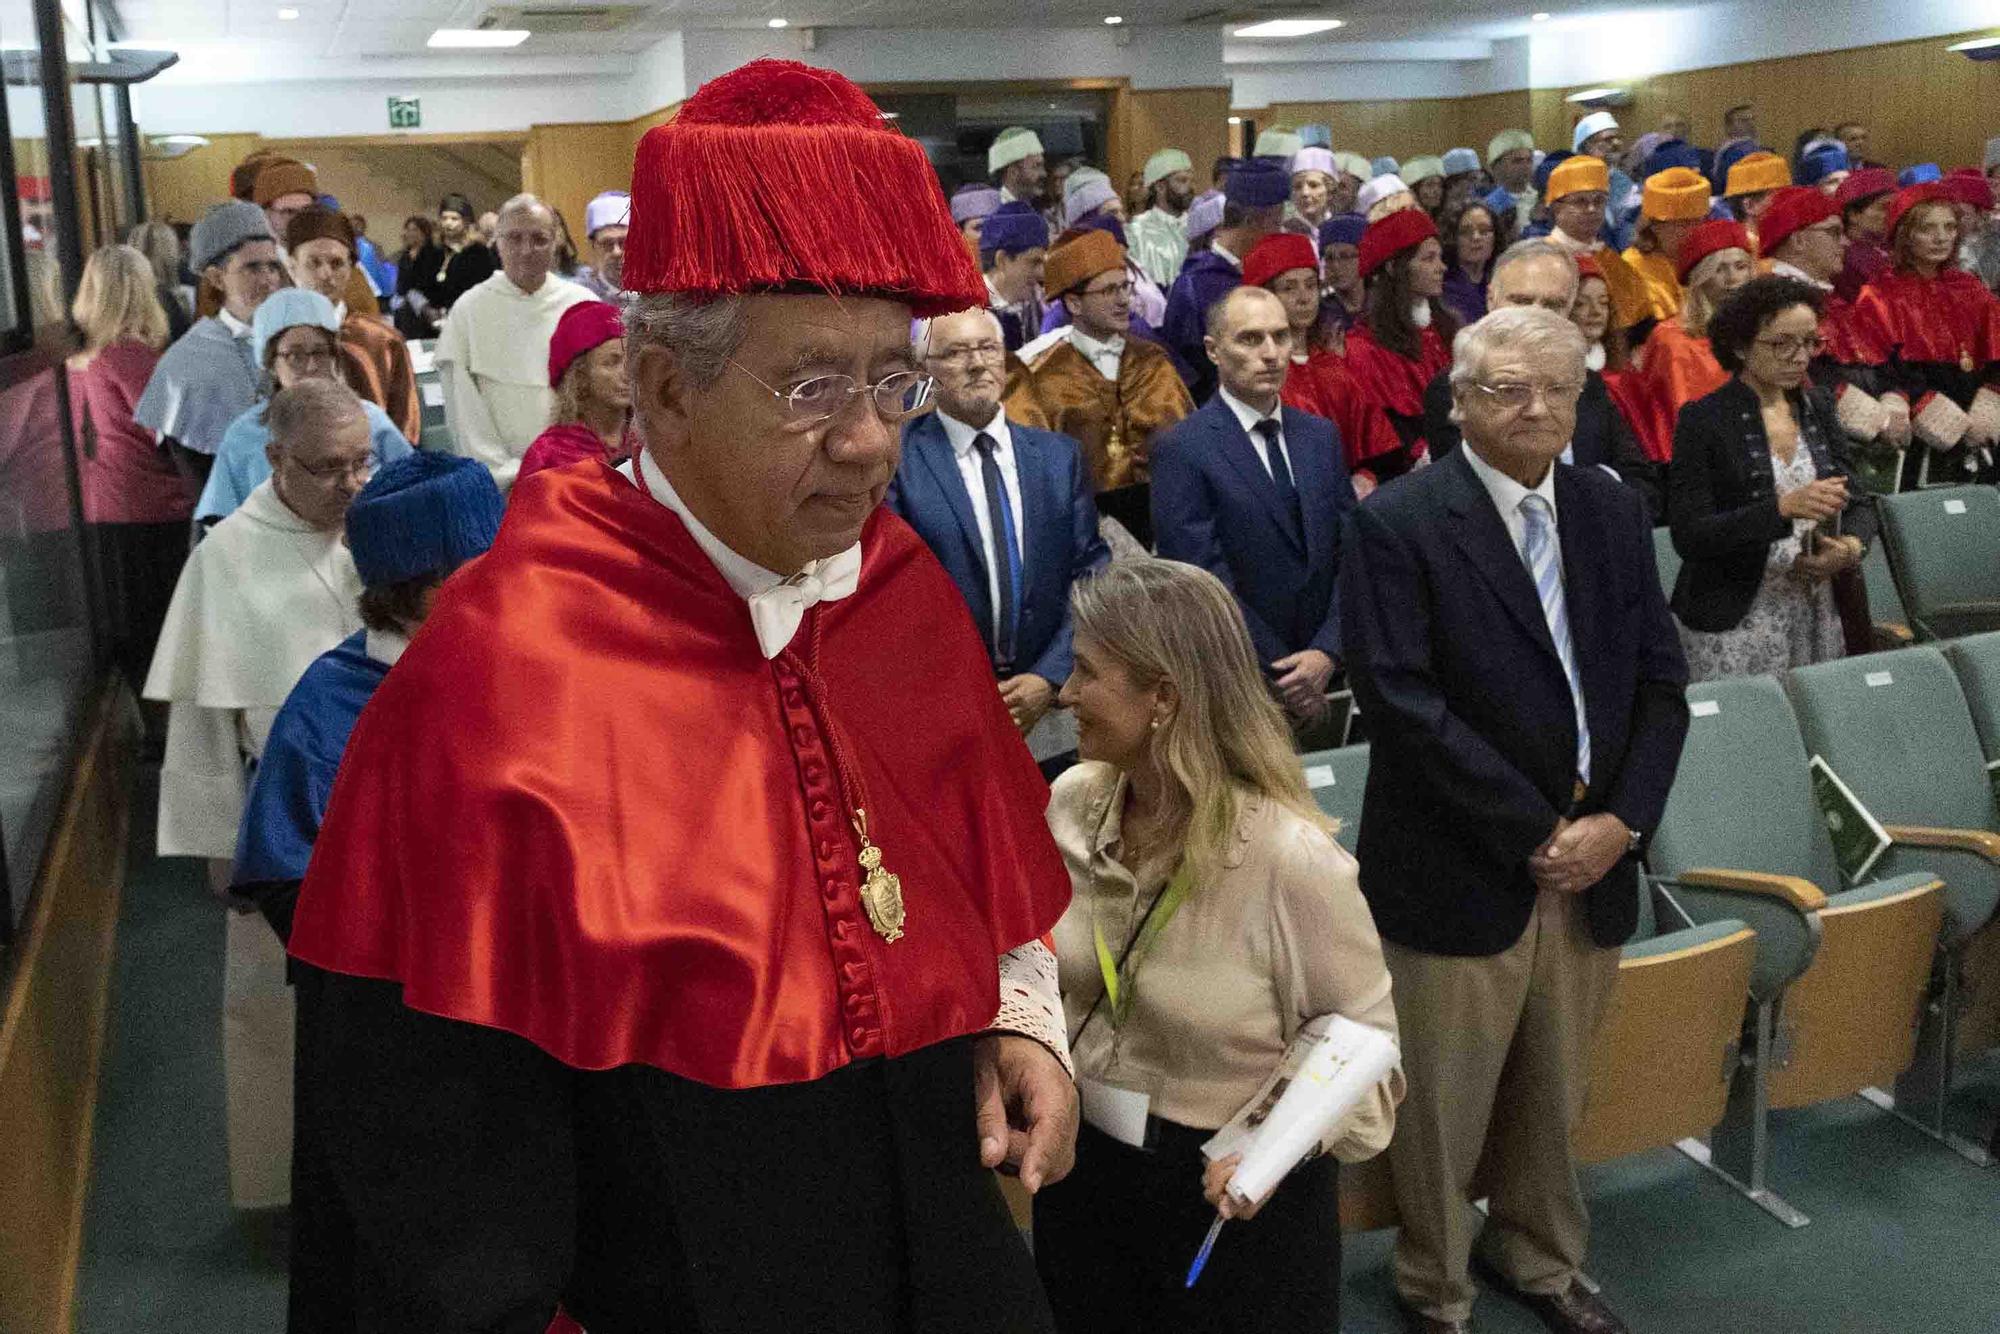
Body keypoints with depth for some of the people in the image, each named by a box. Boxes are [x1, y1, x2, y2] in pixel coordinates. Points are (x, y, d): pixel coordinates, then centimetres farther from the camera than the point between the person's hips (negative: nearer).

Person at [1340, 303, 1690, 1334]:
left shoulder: (1613, 513, 8)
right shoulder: (1397, 523, -11)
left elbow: (1659, 678, 8)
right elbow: (1400, 698, -17)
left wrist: (1622, 819, -7)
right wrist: (1533, 833, -16)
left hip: (1592, 861, 5)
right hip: (1459, 871, -5)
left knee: (1554, 1092, 20)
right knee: (1443, 1105, 8)